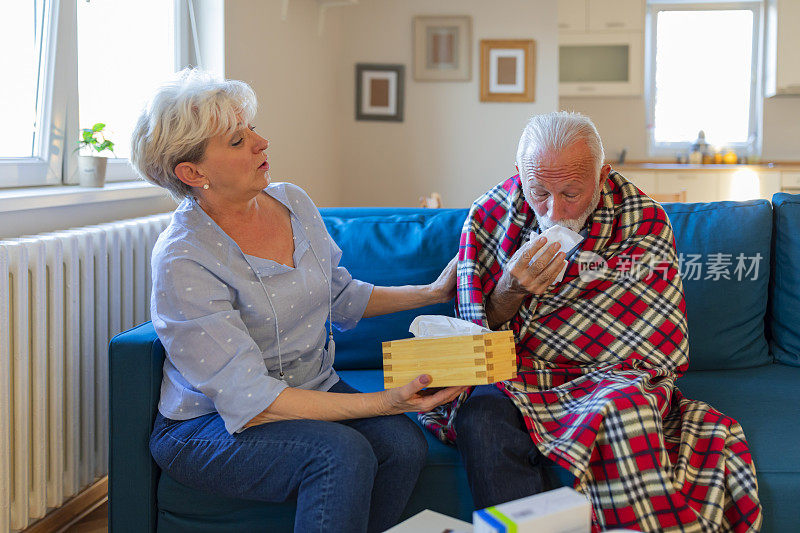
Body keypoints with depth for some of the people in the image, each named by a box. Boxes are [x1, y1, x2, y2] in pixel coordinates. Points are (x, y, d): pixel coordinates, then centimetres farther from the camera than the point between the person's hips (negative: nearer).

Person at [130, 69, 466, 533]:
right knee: (343, 454, -32)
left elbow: (341, 296, 18)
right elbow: (249, 402, -26)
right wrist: (384, 402, -31)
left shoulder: (293, 202, 1)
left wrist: (431, 293, 10)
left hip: (315, 389, 6)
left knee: (404, 443, -22)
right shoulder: (183, 261, -21)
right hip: (211, 423, -6)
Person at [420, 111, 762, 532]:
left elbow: (660, 345, -5)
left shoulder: (644, 221, -4)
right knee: (481, 417, -32)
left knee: (624, 408, -35)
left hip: (612, 376, -1)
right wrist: (511, 290, -20)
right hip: (513, 377, 1)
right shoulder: (489, 217, -1)